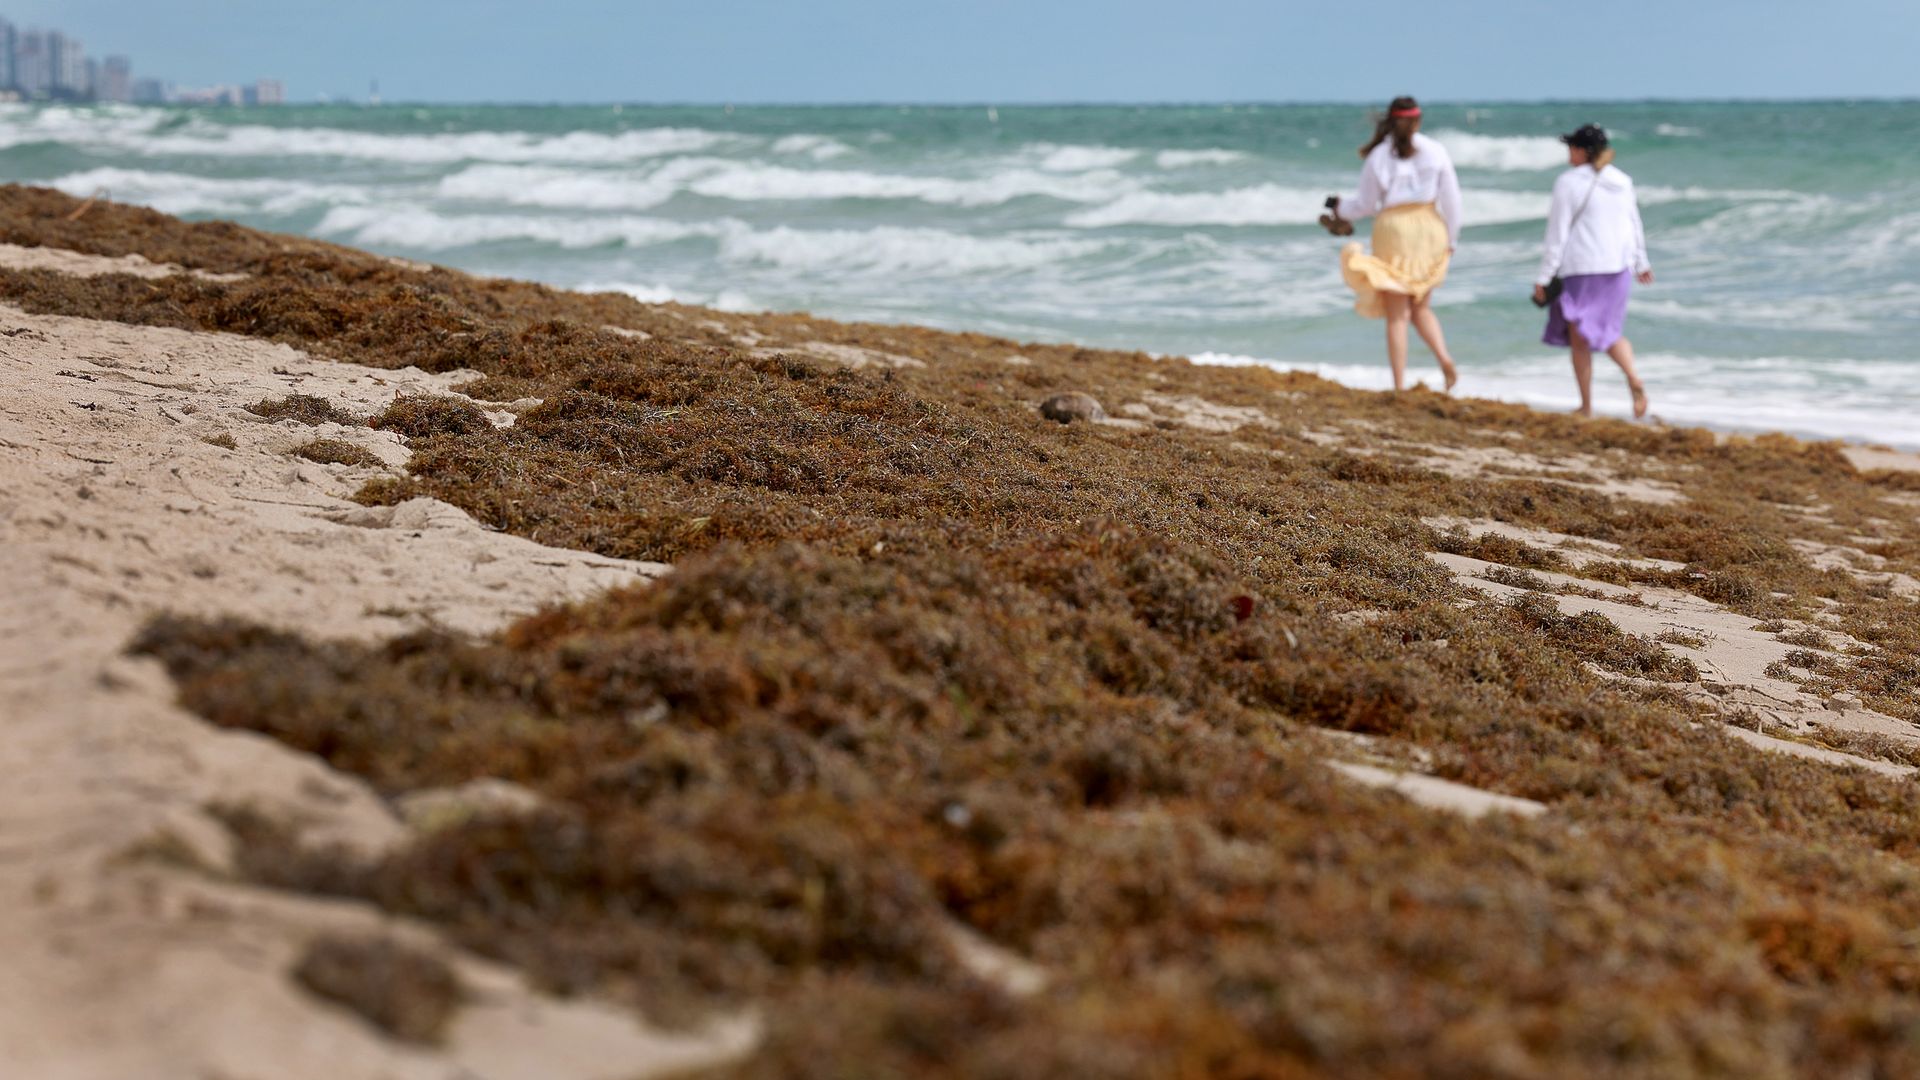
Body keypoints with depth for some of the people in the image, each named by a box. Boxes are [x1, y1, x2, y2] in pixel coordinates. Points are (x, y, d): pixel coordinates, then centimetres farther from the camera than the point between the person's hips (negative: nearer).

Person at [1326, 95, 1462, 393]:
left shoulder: (1378, 156, -3)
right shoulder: (1435, 151, 2)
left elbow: (1366, 204, 2)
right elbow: (1451, 198, 1)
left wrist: (1340, 206, 22)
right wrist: (1451, 238, 11)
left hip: (1392, 227, -2)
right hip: (1429, 228, 2)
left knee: (1397, 314, 2)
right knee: (1420, 306, 18)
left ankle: (1400, 386, -2)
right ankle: (1444, 357, -7)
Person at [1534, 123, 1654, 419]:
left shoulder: (1569, 183, -10)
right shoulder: (1621, 181, 7)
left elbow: (1557, 235, -12)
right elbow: (1634, 226, 14)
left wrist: (1543, 278, -8)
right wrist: (1641, 263, 28)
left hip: (1580, 269, -5)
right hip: (1618, 267, 5)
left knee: (1579, 338, 6)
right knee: (1609, 333, 15)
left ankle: (1586, 407, 8)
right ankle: (1633, 378, -12)